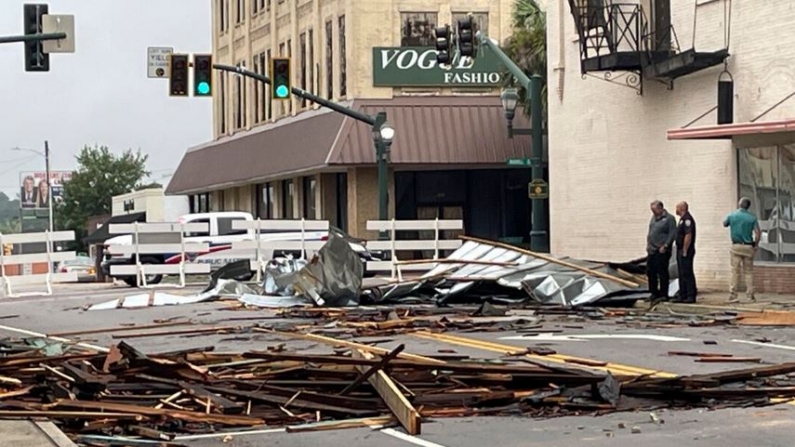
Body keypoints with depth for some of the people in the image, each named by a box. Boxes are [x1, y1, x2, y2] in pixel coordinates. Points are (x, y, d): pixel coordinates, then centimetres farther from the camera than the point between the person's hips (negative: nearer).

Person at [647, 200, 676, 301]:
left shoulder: (669, 218, -8)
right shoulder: (653, 218, 15)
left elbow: (672, 234, -12)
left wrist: (665, 246, -16)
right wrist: (648, 244, 11)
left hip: (662, 251, -8)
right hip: (652, 250, 8)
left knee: (663, 273, -4)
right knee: (650, 271, 10)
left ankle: (663, 295, 3)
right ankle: (654, 294, 19)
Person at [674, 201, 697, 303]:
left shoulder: (687, 219, -16)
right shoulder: (682, 219, 17)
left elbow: (688, 236, -23)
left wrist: (685, 251, -22)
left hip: (685, 251, -11)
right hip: (681, 251, 11)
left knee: (687, 274, -8)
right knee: (682, 274, 13)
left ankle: (691, 296, -6)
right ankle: (682, 296, 17)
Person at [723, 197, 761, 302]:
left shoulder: (732, 216, -2)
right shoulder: (752, 218, -4)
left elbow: (724, 224, 18)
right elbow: (757, 233, -9)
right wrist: (755, 245, 3)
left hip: (736, 246, 0)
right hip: (748, 246, 0)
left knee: (735, 271, 2)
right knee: (749, 271, 7)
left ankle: (732, 295, -1)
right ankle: (750, 295, 4)